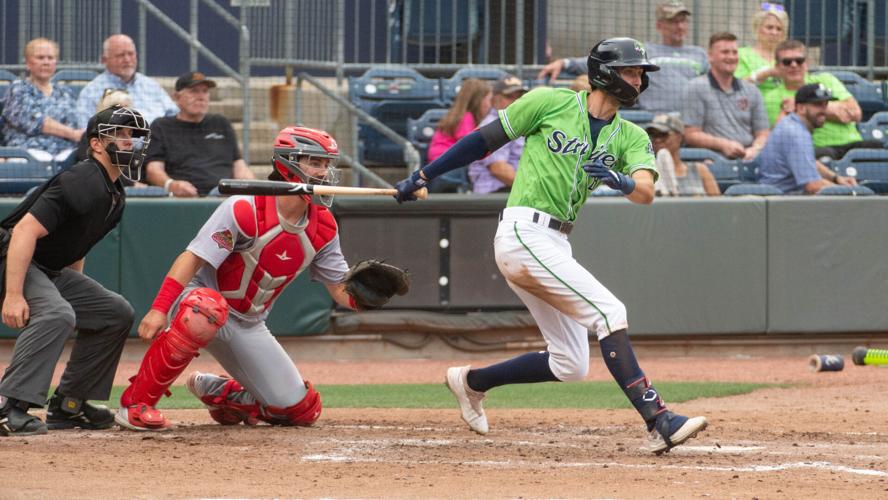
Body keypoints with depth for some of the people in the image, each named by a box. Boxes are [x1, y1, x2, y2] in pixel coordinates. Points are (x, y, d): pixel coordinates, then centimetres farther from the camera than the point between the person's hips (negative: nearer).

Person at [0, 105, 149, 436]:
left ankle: (67, 405, 11)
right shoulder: (82, 183, -22)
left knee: (116, 312, 9)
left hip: (51, 271, 10)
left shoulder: (115, 196, 9)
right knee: (56, 313, -34)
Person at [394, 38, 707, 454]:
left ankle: (471, 381, 27)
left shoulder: (631, 137, 10)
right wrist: (424, 176, 6)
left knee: (569, 365, 8)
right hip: (524, 233, -8)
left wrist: (621, 181, -29)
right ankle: (658, 421, -26)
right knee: (609, 312, -20)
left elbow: (646, 193, -7)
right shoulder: (552, 103, -2)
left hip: (554, 246, 8)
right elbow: (486, 139, 4)